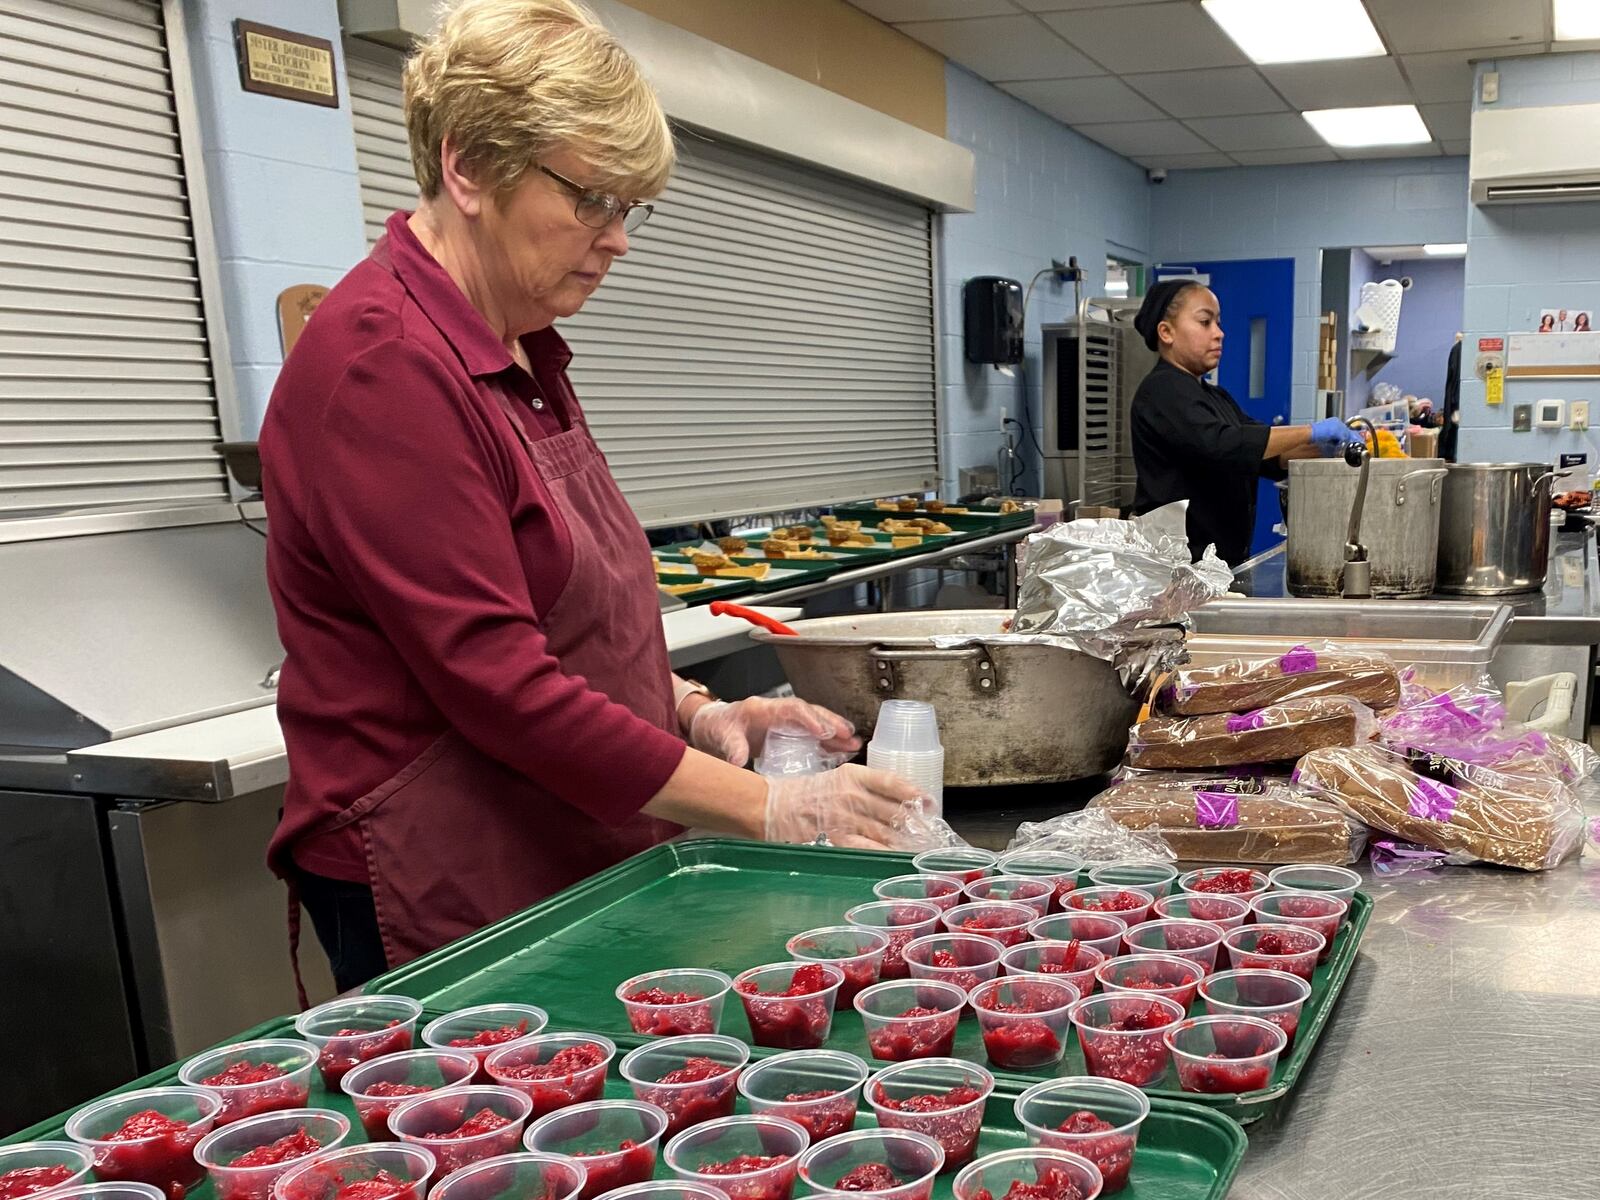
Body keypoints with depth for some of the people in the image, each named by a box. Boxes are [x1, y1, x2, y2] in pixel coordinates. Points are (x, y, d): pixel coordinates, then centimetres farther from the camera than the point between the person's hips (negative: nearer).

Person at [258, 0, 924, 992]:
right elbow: (495, 681, -24)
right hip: (446, 904, -8)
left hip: (584, 868, 9)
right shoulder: (381, 363, -20)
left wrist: (695, 711, 1)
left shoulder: (521, 352, 9)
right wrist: (765, 809, -21)